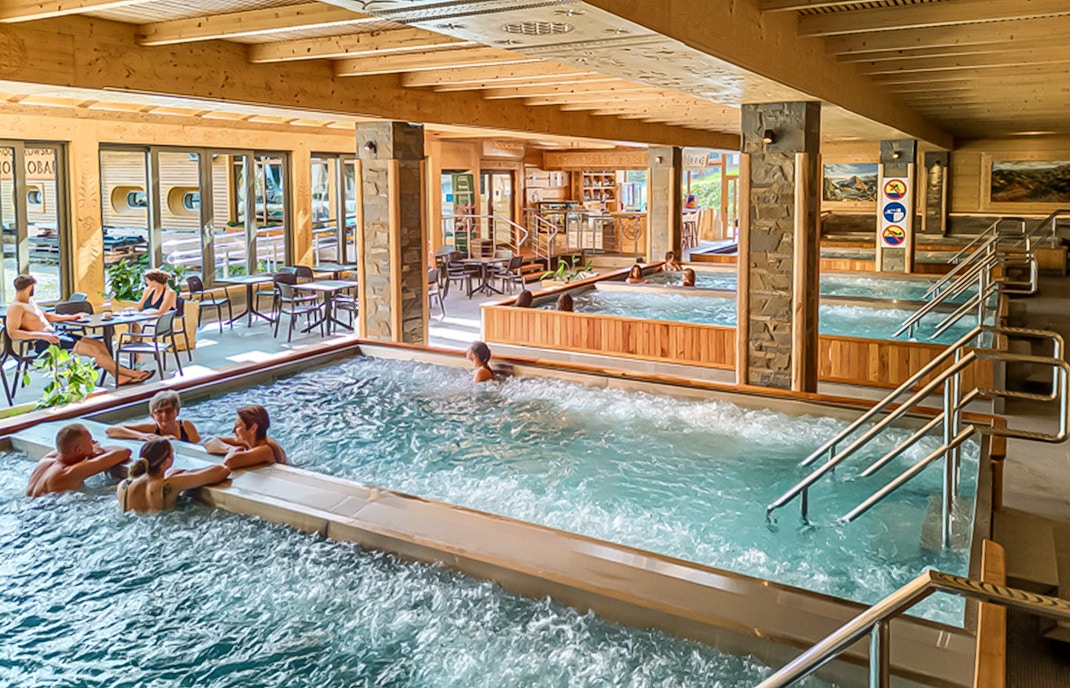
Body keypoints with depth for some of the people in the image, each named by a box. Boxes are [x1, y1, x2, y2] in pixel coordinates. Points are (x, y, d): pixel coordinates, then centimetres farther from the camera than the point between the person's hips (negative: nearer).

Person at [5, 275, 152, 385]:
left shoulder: (30, 303, 19)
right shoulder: (16, 308, -11)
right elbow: (12, 333, -23)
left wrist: (70, 317, 24)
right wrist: (41, 335, -30)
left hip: (55, 334, 10)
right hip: (43, 342, -10)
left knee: (99, 344, -3)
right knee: (92, 349, -18)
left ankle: (120, 376, -10)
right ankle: (129, 373, -12)